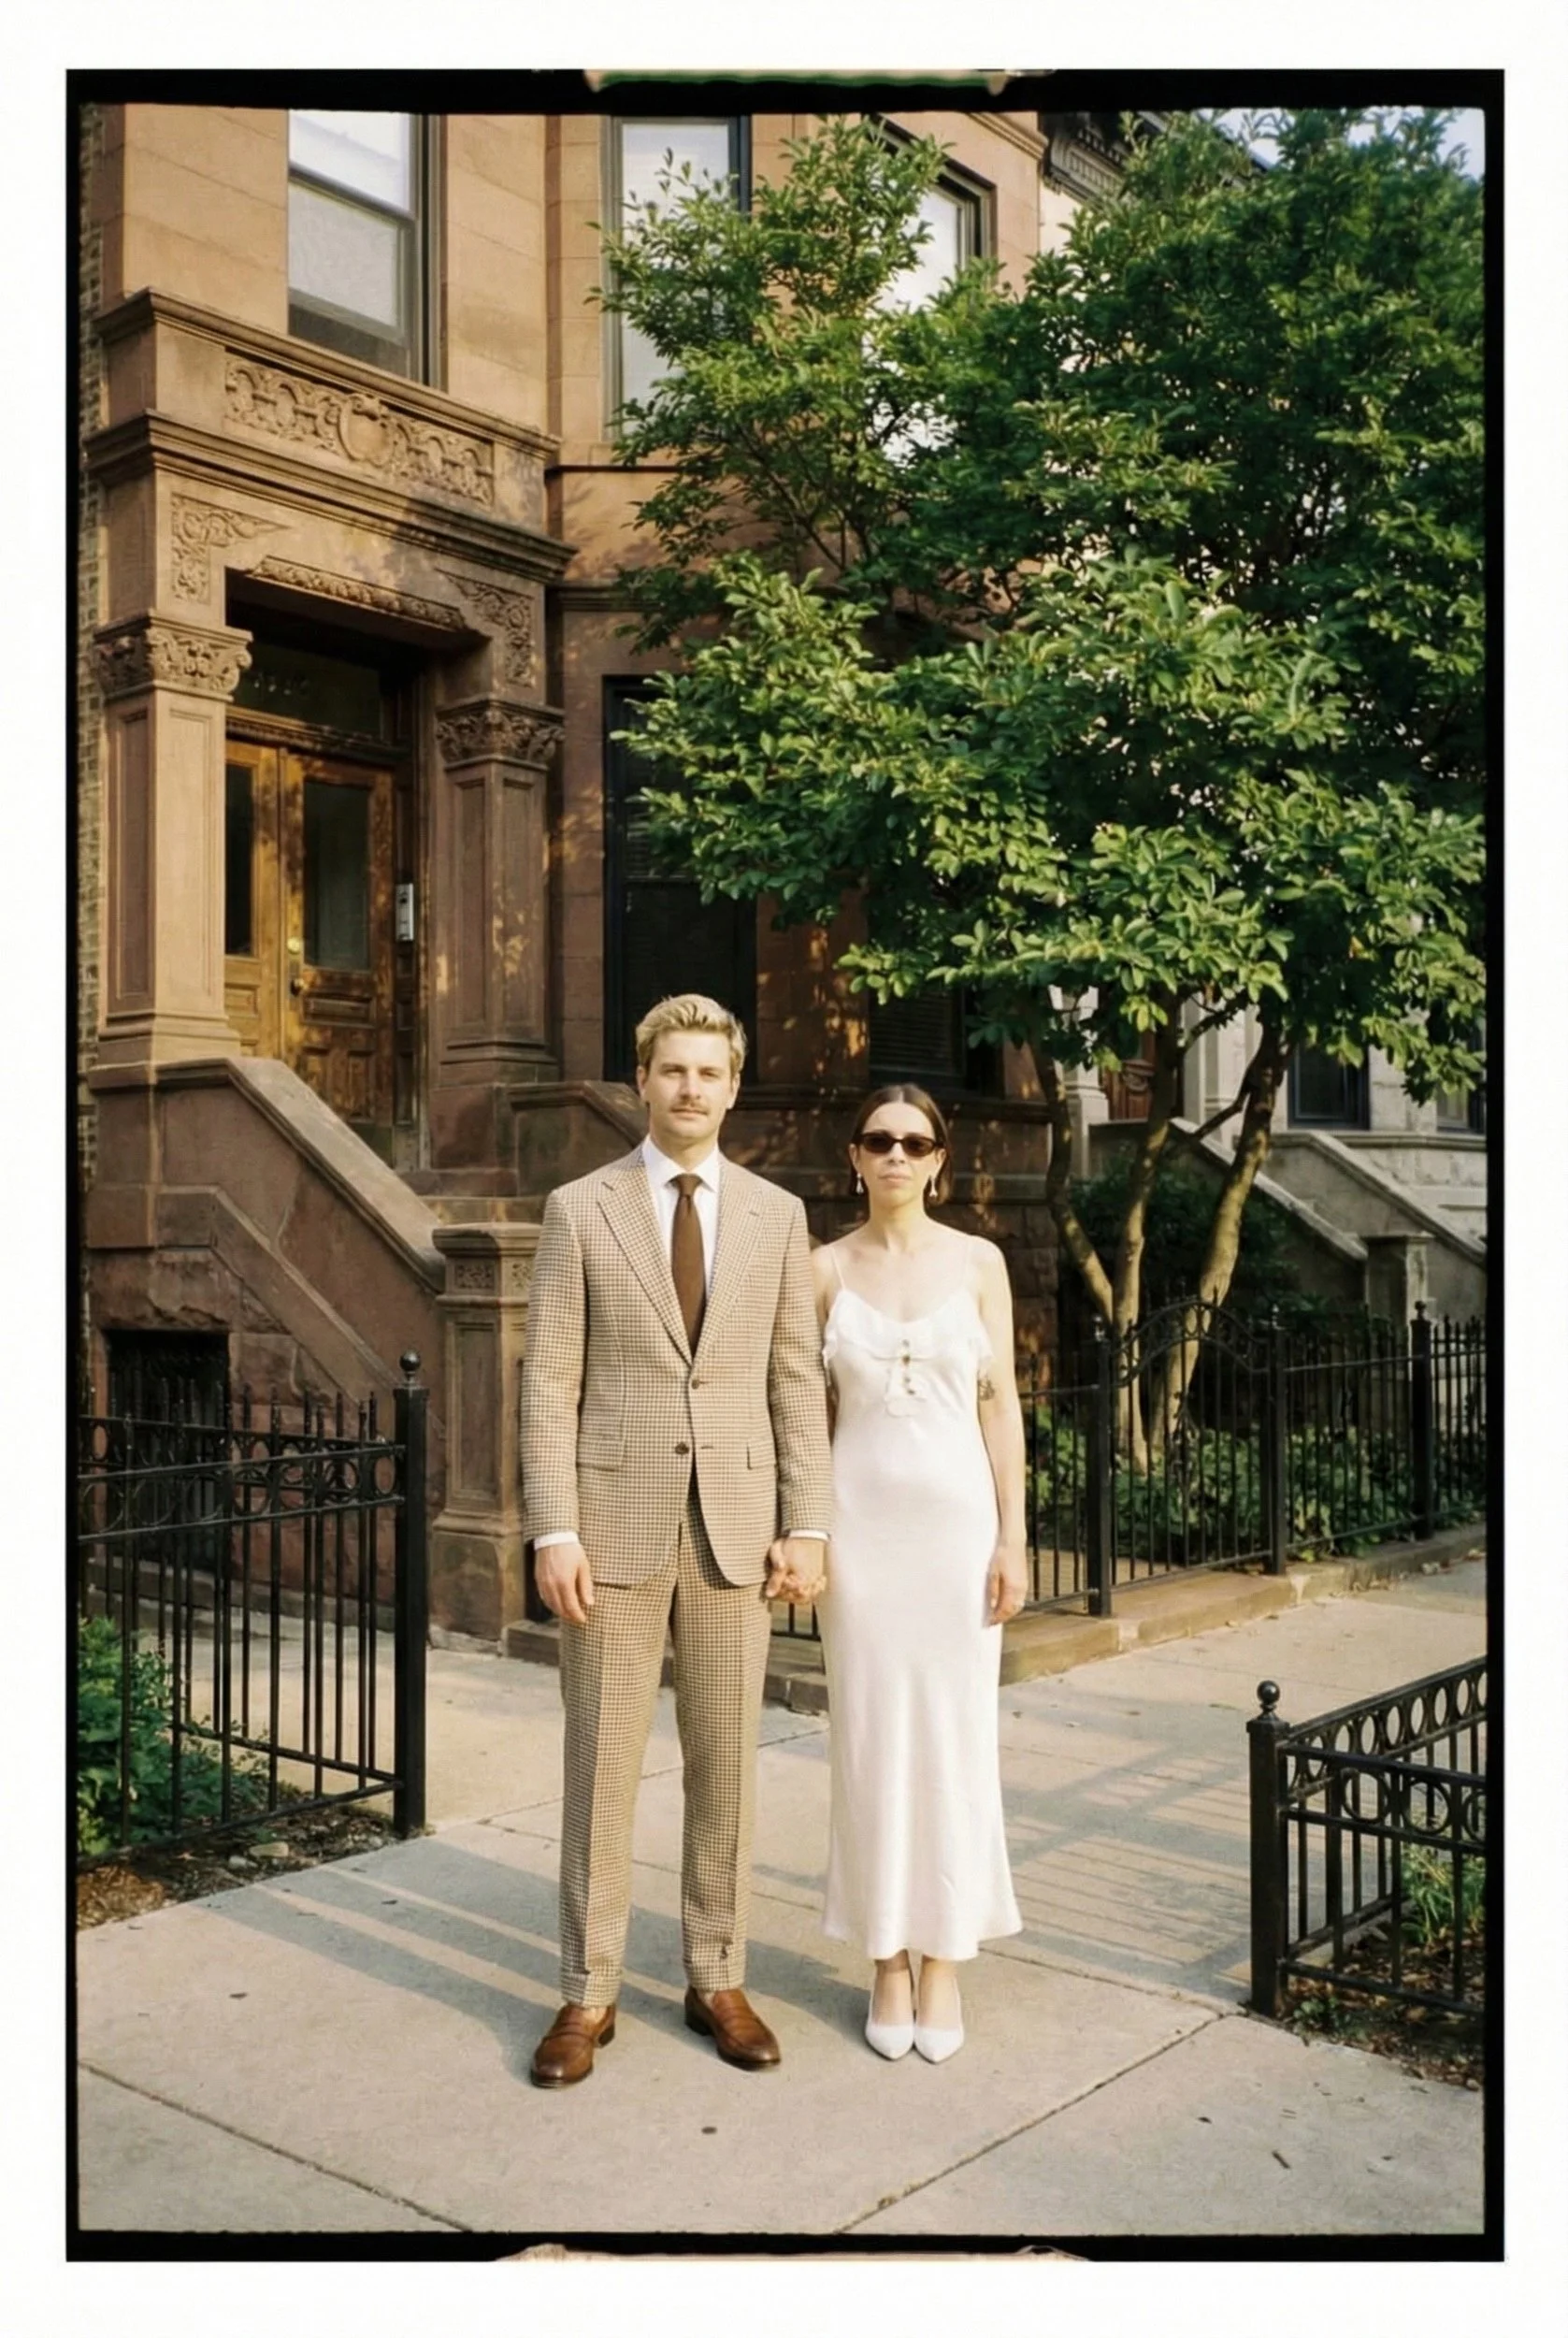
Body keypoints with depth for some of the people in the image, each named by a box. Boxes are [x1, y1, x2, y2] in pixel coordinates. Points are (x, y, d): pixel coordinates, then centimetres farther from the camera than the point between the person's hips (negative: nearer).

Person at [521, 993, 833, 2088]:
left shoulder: (777, 1215, 6)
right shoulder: (580, 1210, 0)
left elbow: (797, 1380, 5)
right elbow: (551, 1380, -3)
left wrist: (807, 1525, -1)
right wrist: (554, 1530, -10)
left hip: (737, 1523, 2)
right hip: (615, 1518, -2)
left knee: (727, 1762, 10)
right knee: (602, 1762, 5)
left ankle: (718, 1980, 24)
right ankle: (589, 1995, 18)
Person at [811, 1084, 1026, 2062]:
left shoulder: (978, 1262, 3)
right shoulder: (826, 1268, 4)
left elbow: (1000, 1403, 2)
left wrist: (1012, 1536, -3)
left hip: (957, 1512, 0)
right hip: (862, 1515, 0)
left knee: (954, 1735, 4)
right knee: (871, 1735, 5)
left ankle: (943, 1961, 18)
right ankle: (888, 1961, 18)